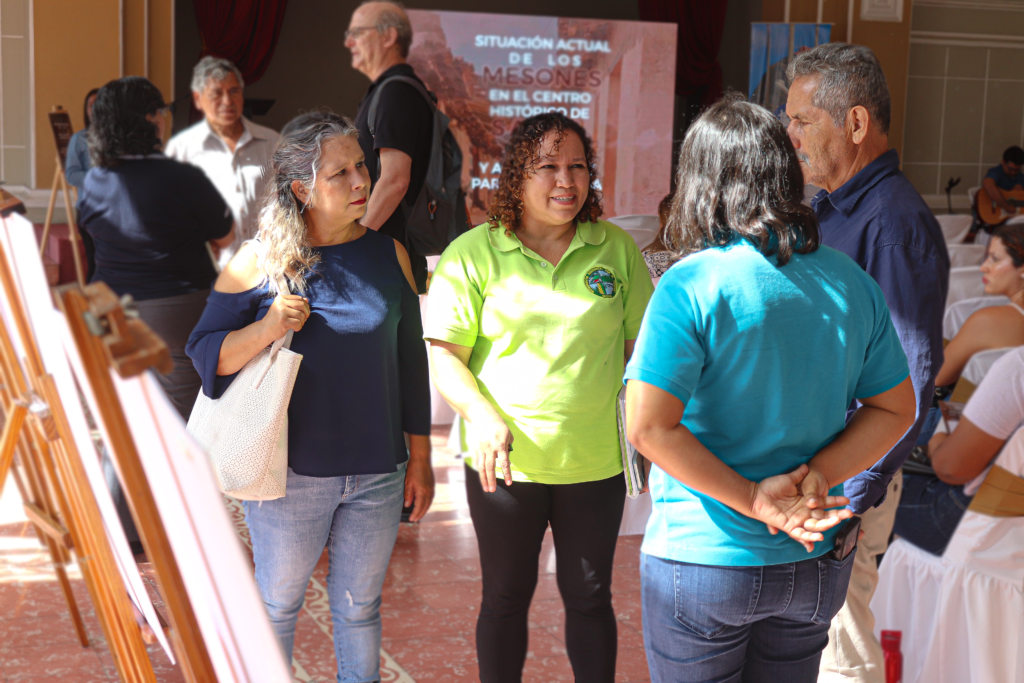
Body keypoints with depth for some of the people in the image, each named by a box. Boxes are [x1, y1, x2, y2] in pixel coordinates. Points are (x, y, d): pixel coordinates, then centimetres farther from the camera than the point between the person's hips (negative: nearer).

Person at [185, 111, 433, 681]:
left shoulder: (390, 255, 2)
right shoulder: (259, 261, -7)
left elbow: (411, 360, 7)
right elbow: (204, 352, -4)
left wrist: (420, 457, 9)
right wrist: (267, 329, -23)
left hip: (377, 474, 2)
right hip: (290, 473, -2)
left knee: (360, 605, 16)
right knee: (278, 602, 15)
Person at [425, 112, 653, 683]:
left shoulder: (617, 249, 2)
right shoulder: (473, 253, -5)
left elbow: (640, 348, 7)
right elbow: (443, 353, -6)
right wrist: (481, 414, -21)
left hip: (596, 461, 2)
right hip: (504, 461, -1)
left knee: (590, 597, 14)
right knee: (506, 597, 14)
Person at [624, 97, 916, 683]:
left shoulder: (691, 287, -16)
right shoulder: (853, 284, -1)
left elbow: (649, 427, -22)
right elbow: (896, 409, 5)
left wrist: (757, 499, -16)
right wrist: (816, 476, -6)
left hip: (703, 560, -4)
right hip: (817, 564, 5)